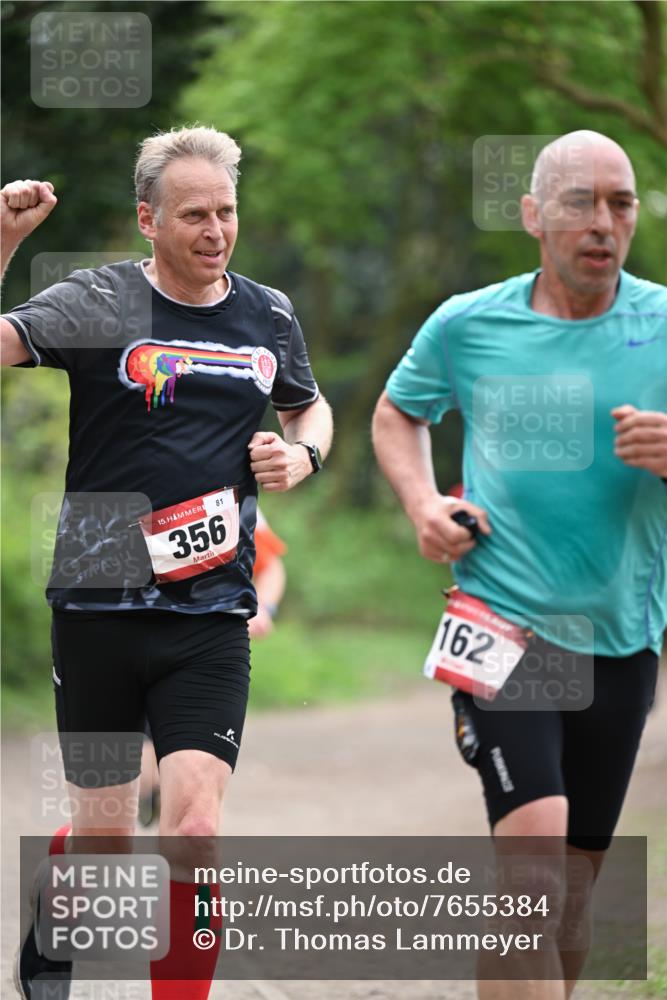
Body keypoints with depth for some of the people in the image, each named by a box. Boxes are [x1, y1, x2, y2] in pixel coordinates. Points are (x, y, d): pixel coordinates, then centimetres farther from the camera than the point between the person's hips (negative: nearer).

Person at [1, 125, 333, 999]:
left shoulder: (270, 316, 8)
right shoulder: (97, 301, -5)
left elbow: (310, 405, 27)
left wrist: (301, 454, 6)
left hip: (211, 612, 2)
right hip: (99, 600, -2)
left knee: (195, 827, -15)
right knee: (101, 833, 10)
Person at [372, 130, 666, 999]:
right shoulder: (467, 326, 0)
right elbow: (398, 414, 19)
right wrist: (420, 501, 0)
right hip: (505, 623, -2)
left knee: (579, 872, 12)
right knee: (533, 847, -20)